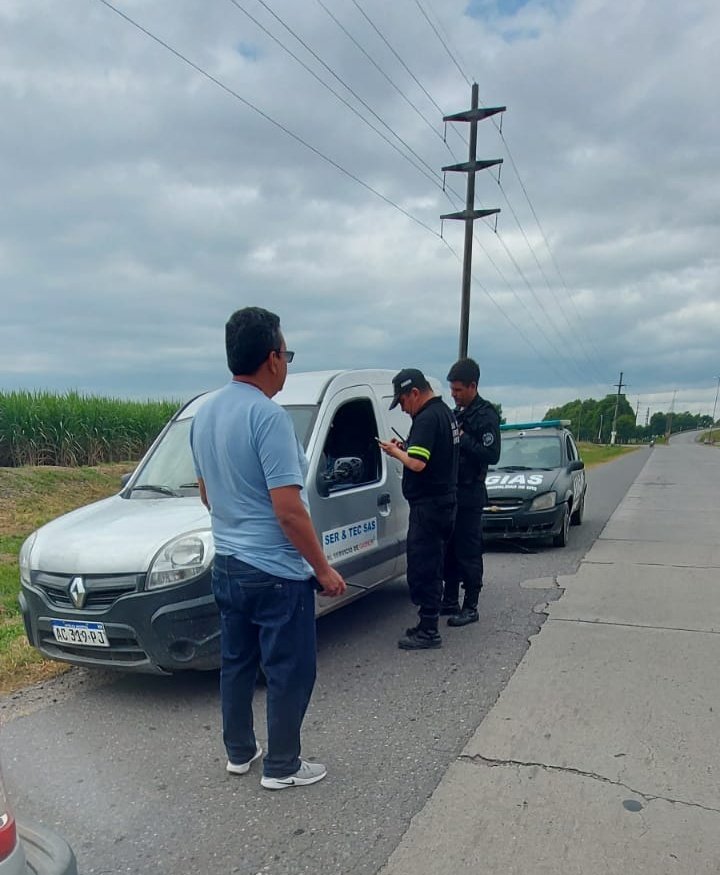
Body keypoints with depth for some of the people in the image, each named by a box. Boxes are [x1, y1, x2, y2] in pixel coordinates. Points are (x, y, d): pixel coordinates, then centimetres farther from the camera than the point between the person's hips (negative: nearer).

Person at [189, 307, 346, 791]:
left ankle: (239, 752, 36)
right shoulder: (269, 415, -22)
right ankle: (282, 767, 23)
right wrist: (323, 569, -13)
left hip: (227, 565, 9)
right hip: (277, 573, -8)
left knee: (237, 663, 21)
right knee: (290, 673, 9)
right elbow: (288, 509, -24)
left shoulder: (205, 413, 4)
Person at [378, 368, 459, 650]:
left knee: (422, 568, -3)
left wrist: (394, 451, -9)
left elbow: (417, 463, -26)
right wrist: (405, 448, 10)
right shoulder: (445, 411, 13)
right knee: (431, 566, 17)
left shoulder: (427, 418, -18)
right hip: (443, 501, 11)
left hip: (428, 505, -11)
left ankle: (428, 631, 3)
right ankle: (428, 623, 27)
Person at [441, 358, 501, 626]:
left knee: (468, 553, -2)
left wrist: (462, 438, -20)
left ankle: (470, 607, 8)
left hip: (470, 495, -8)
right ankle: (450, 601, 23)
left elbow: (491, 455, -20)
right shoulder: (456, 413, 15)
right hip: (450, 492, 8)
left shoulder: (486, 416, -11)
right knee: (449, 550, 13)